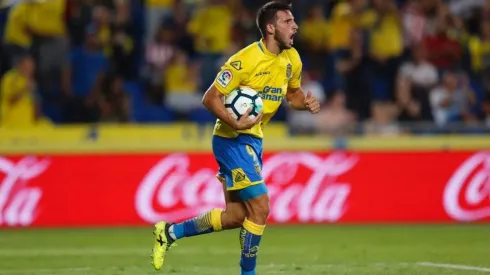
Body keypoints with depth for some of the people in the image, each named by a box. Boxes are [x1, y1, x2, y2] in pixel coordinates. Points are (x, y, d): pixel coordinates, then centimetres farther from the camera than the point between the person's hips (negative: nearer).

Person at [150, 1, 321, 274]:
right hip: (232, 140, -9)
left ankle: (170, 232, 23)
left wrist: (306, 103, -3)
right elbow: (210, 98, -17)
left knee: (237, 216, 10)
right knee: (260, 207, -12)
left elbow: (293, 92, 20)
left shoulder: (291, 59, 3)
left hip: (253, 140, 9)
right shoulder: (246, 60, -20)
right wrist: (235, 123, -33)